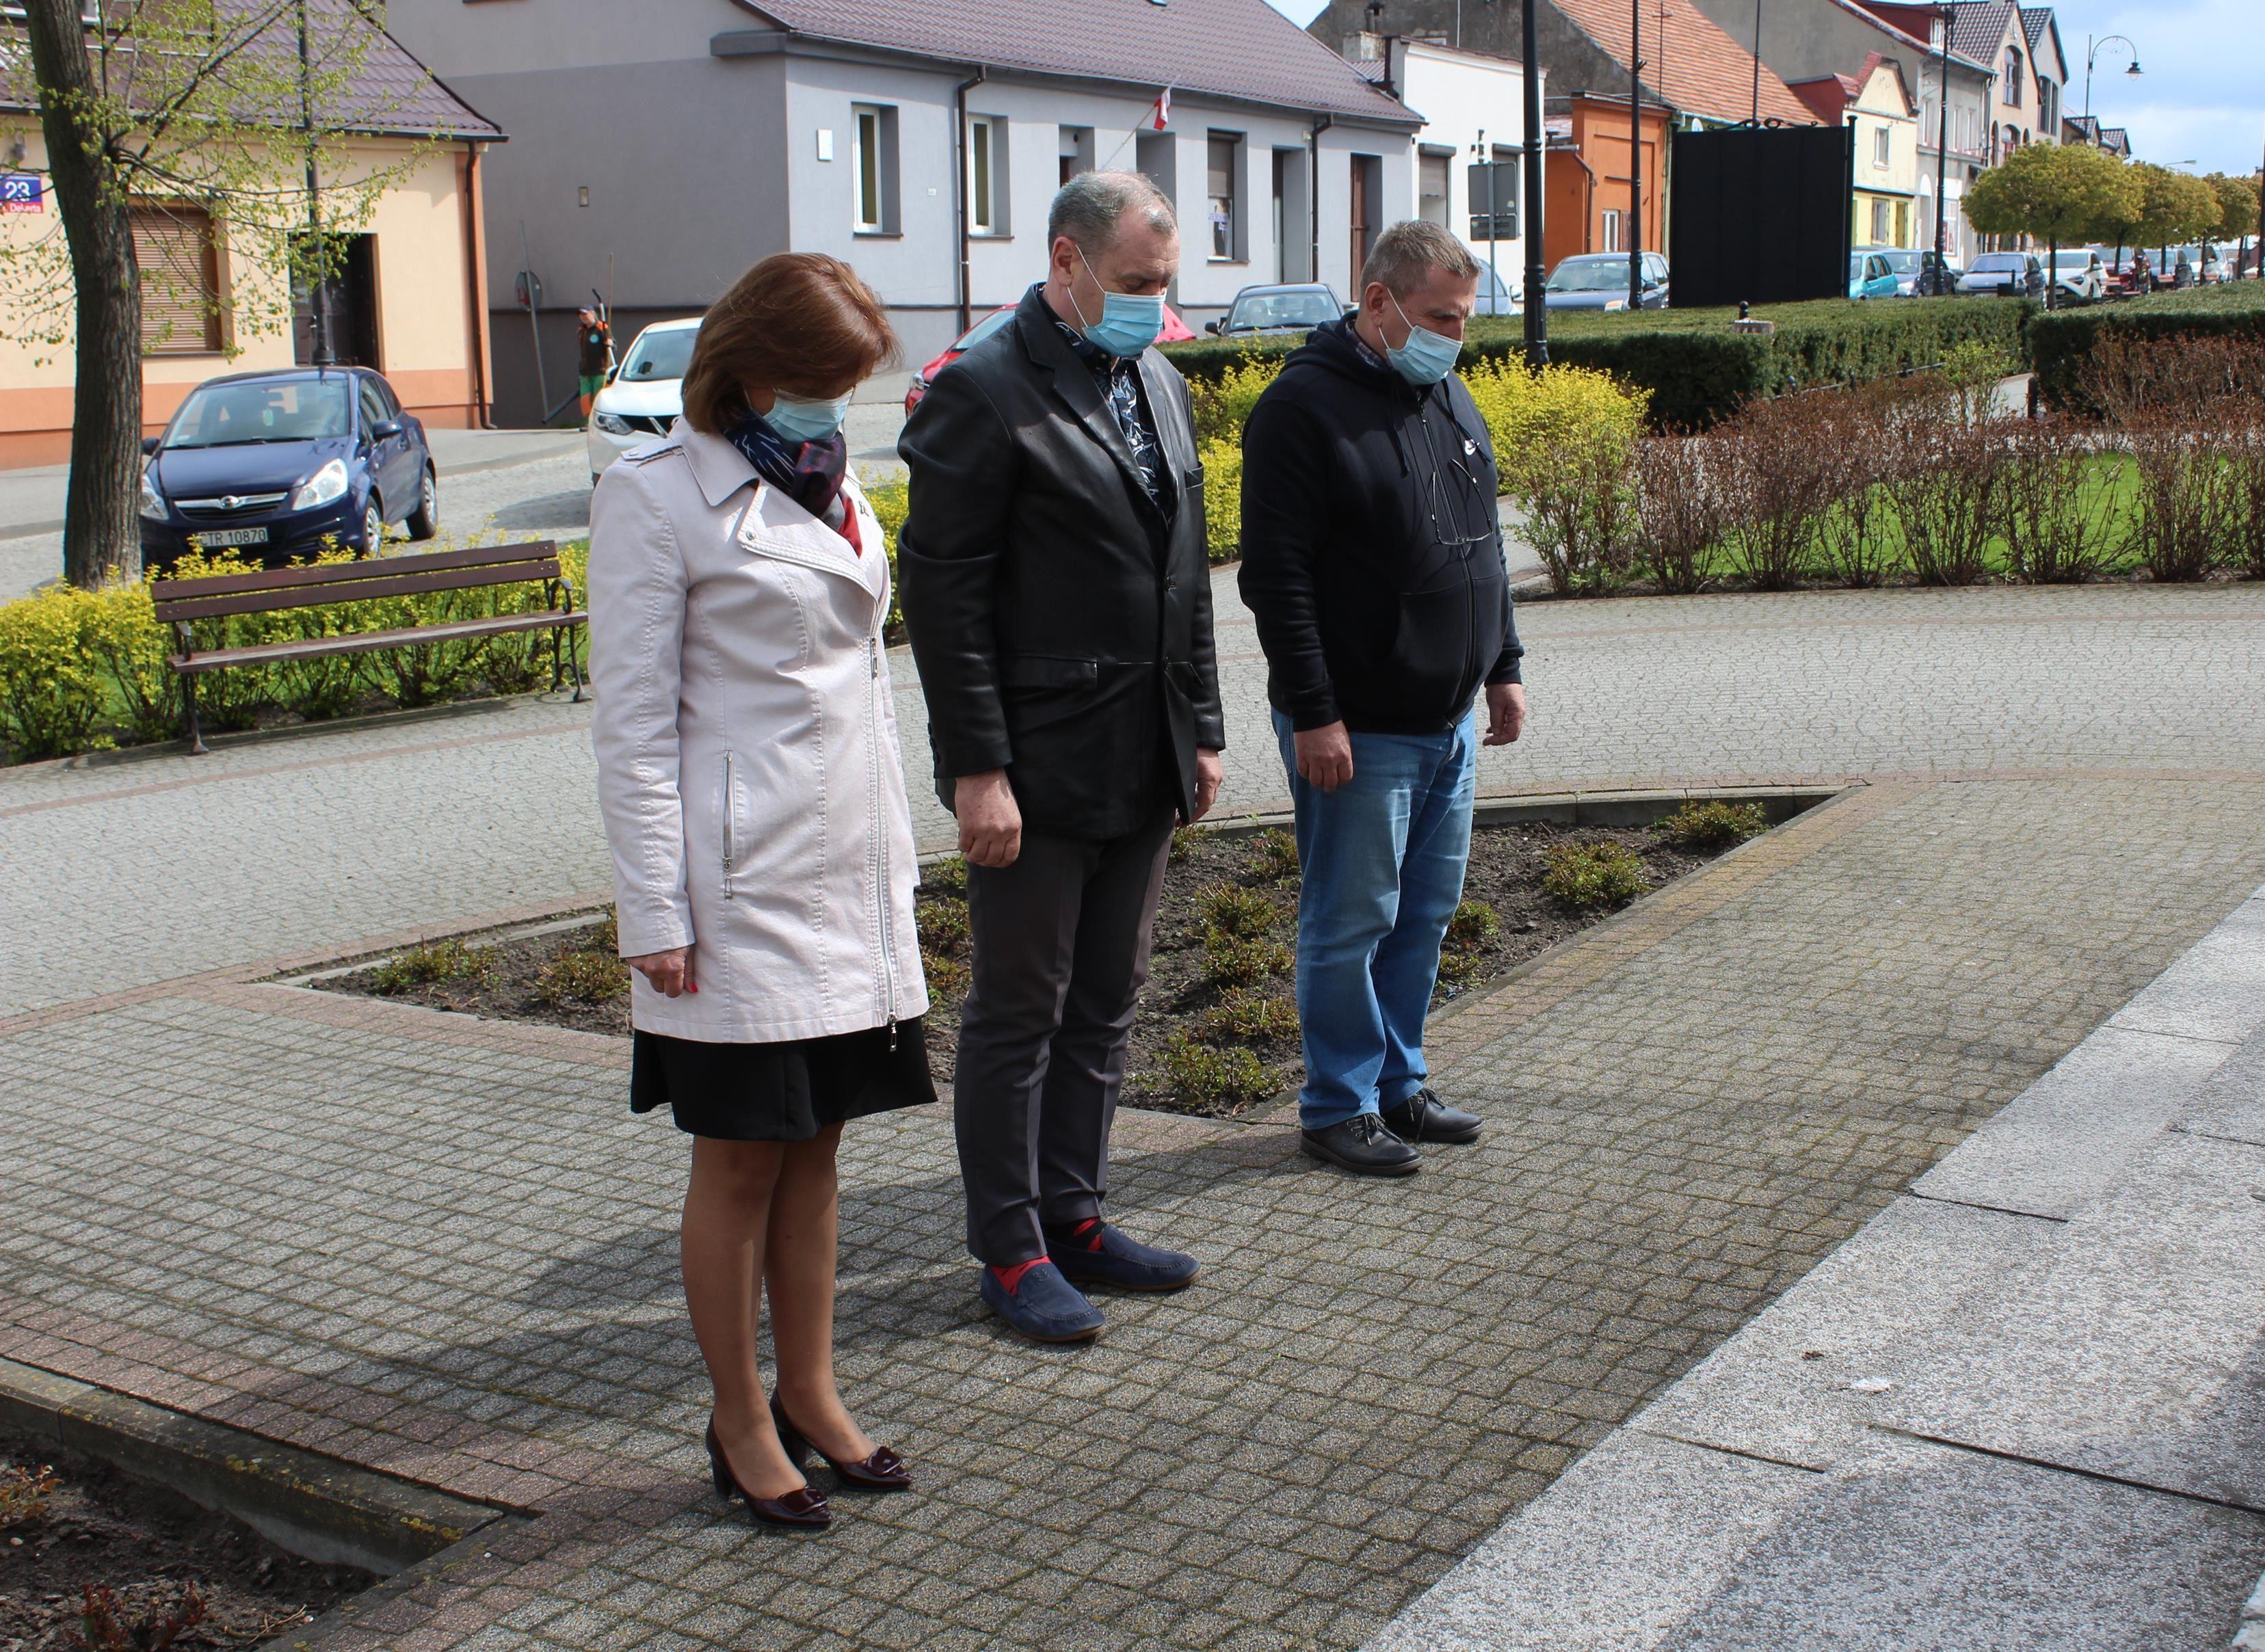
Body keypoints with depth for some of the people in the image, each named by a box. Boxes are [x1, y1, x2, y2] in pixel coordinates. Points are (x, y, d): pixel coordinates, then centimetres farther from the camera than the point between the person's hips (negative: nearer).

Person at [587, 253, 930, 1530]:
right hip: (741, 881, -6)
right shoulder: (658, 495, -8)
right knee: (740, 1160, 3)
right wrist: (656, 912, -14)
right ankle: (742, 1425, 17)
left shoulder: (834, 485, 13)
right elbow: (634, 721, -10)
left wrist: (894, 855, 16)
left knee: (816, 1146, 13)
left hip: (849, 867, 6)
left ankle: (811, 1395, 24)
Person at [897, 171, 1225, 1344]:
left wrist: (1200, 729, 14)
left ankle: (1072, 1218, 28)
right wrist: (977, 769, -18)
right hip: (1037, 765, -8)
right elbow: (943, 594, -15)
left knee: (1105, 1006, 15)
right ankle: (1009, 1251, 15)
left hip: (1142, 764, 8)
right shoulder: (983, 393, -12)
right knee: (1017, 1014, 3)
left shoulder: (1158, 385, 13)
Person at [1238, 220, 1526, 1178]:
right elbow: (1275, 576, -18)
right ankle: (1339, 1106, 14)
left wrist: (1502, 667, 18)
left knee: (1425, 915, 14)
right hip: (1358, 733, -8)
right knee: (1351, 922, 1)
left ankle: (1399, 1084, 27)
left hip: (1449, 722, 8)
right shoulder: (1306, 406, -13)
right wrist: (1313, 714, -20)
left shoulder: (1450, 399, 13)